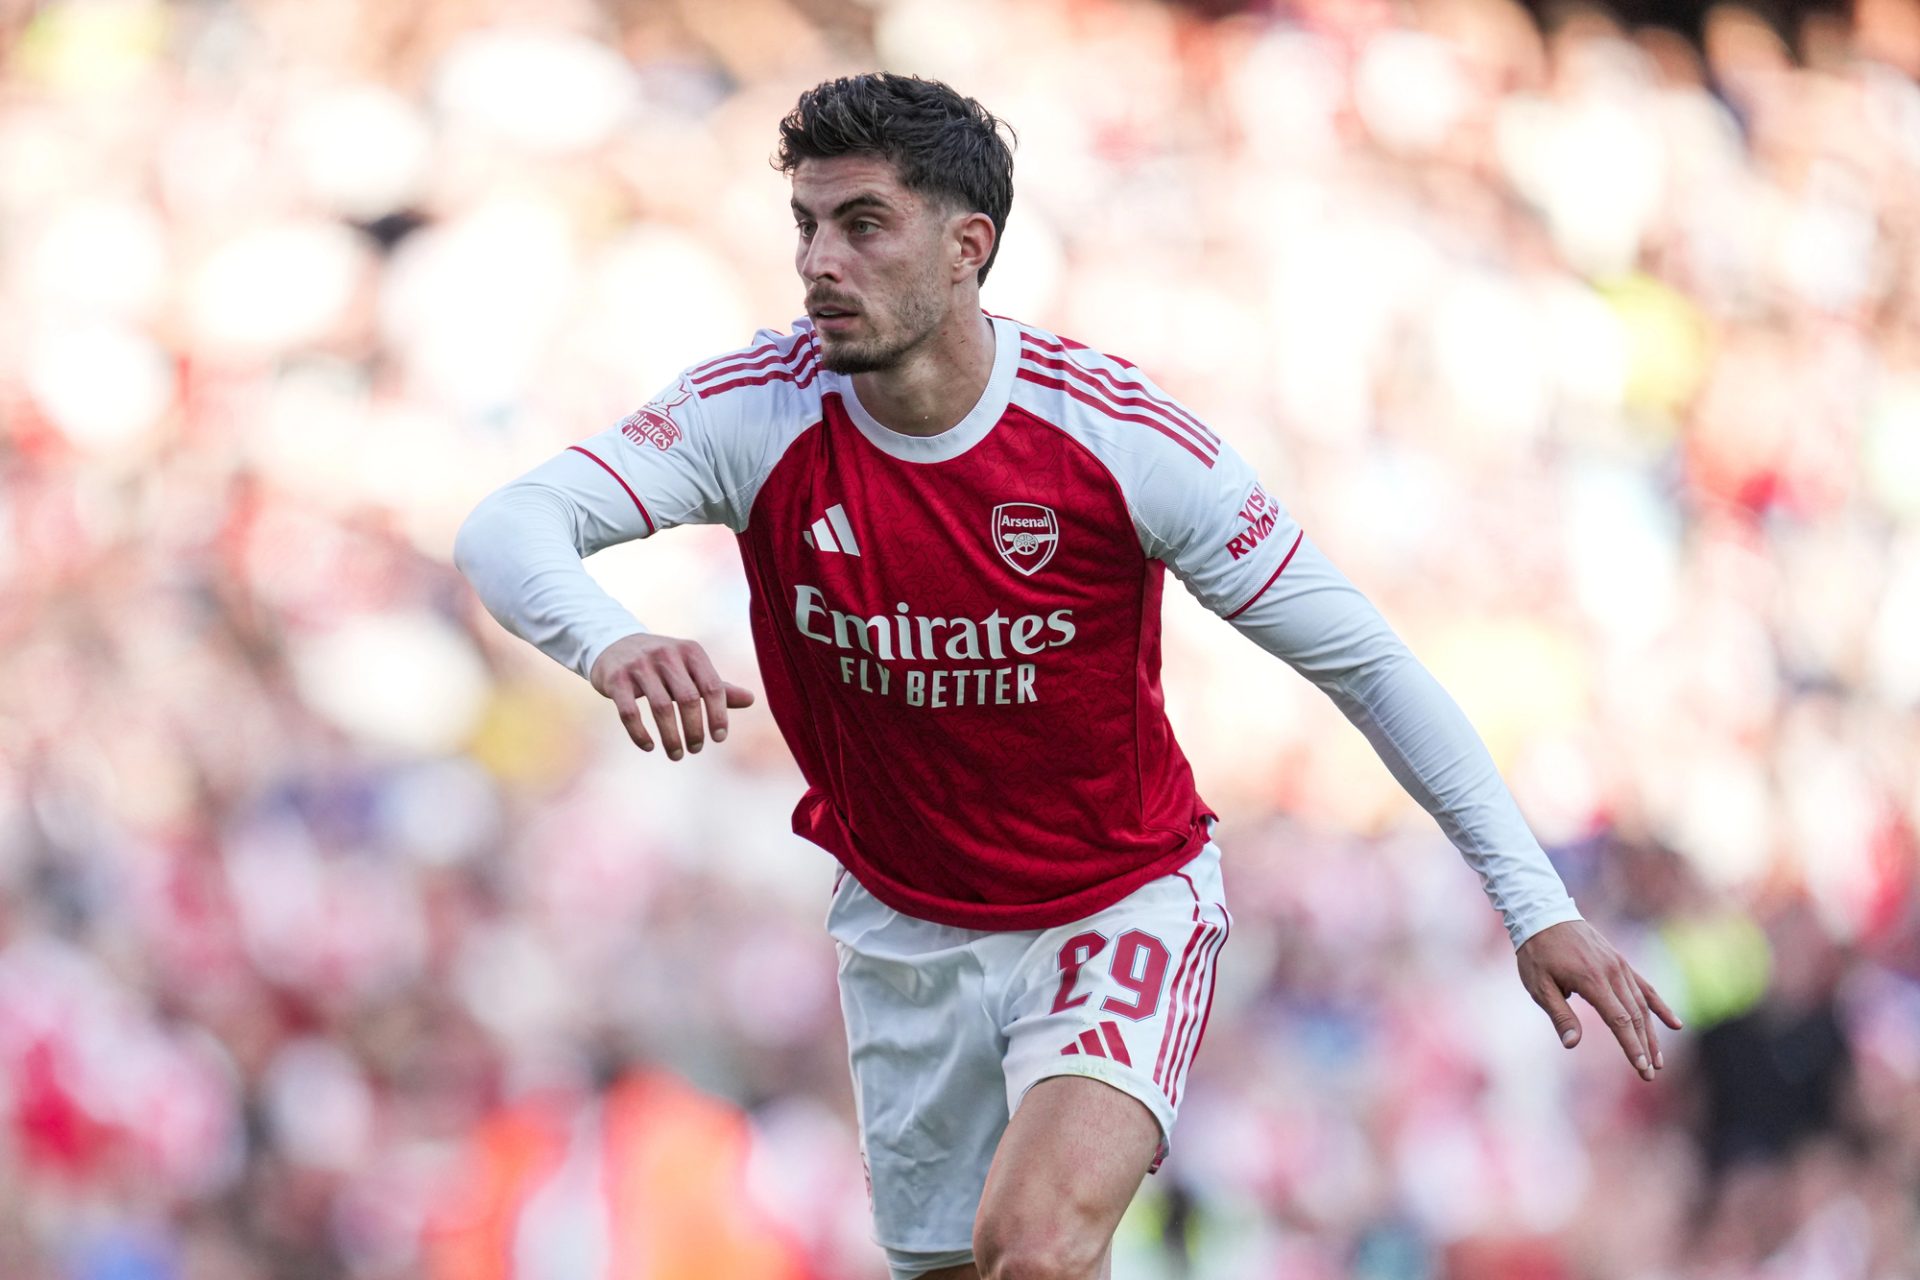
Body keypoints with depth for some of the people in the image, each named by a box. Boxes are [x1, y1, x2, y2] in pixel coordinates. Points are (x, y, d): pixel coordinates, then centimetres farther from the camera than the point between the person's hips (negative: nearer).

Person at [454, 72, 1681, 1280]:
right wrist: (611, 643, -49)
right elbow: (507, 531, -25)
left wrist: (1535, 901, -17)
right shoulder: (760, 409, -15)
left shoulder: (1118, 432, -21)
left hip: (1122, 908, -4)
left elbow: (1360, 656, -14)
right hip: (906, 932, 4)